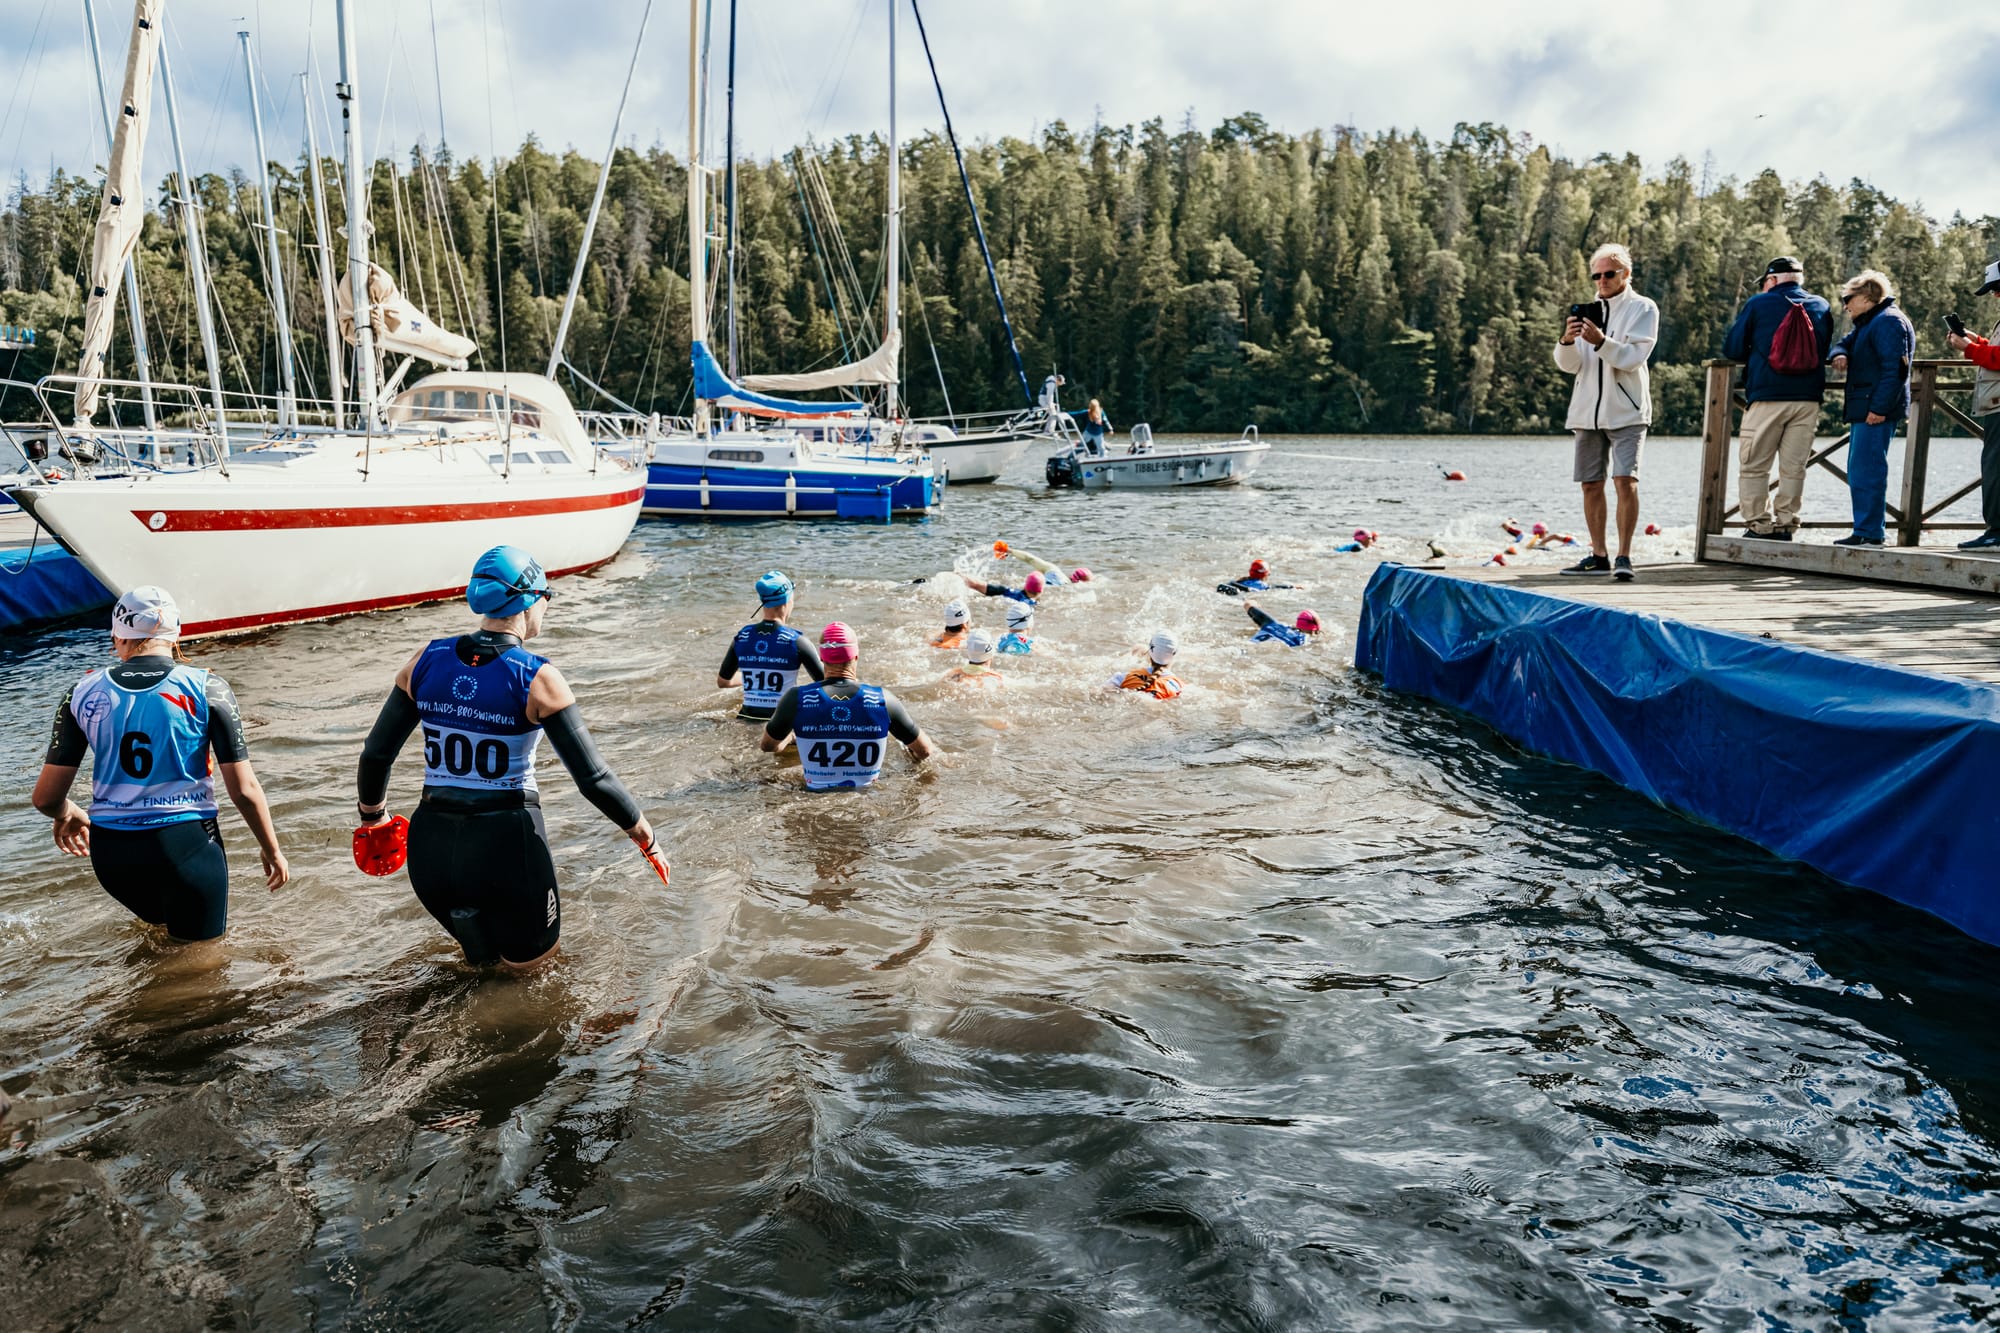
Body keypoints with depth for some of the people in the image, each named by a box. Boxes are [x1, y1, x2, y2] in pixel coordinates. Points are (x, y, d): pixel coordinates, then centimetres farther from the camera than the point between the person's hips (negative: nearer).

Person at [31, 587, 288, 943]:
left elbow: (45, 798, 2)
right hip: (186, 845, -4)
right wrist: (271, 849, 7)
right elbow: (244, 790, -8)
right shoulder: (207, 689, -8)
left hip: (110, 853, 4)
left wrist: (68, 815, 25)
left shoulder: (84, 692, 0)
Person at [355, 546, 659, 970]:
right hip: (507, 846, -5)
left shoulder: (427, 660, 0)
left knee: (486, 957, 30)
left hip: (431, 844, 5)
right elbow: (594, 779, -13)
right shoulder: (537, 679, -13)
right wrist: (646, 838, 1)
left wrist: (372, 816, 26)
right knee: (532, 960, 20)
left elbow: (376, 755, 7)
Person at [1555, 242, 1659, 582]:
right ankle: (1599, 556, 16)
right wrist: (1567, 341, -16)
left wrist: (1600, 341, -27)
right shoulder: (1588, 311, 14)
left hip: (1626, 411, -5)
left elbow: (1634, 357, -12)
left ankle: (1624, 557, -14)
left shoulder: (1643, 308, 1)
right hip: (1587, 411, 5)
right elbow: (1568, 365, 5)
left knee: (1625, 480, -15)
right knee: (1591, 485, 7)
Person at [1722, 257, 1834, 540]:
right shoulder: (1822, 307, 11)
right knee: (1793, 468, 7)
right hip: (1808, 399, 4)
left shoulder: (1758, 304, 0)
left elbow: (1732, 348, 1)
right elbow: (1825, 351, 20)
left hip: (1767, 398, -4)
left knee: (1753, 466, 3)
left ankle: (1759, 526, -1)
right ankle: (1785, 525, 8)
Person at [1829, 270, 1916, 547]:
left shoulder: (1889, 321, -11)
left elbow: (1895, 368, -20)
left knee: (1866, 471, -12)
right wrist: (1840, 354, 3)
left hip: (1876, 411, -11)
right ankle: (1867, 530, 18)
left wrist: (1879, 408, -25)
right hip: (1862, 409, 11)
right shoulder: (1866, 324, 22)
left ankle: (1869, 533, -11)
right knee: (1858, 471, 13)